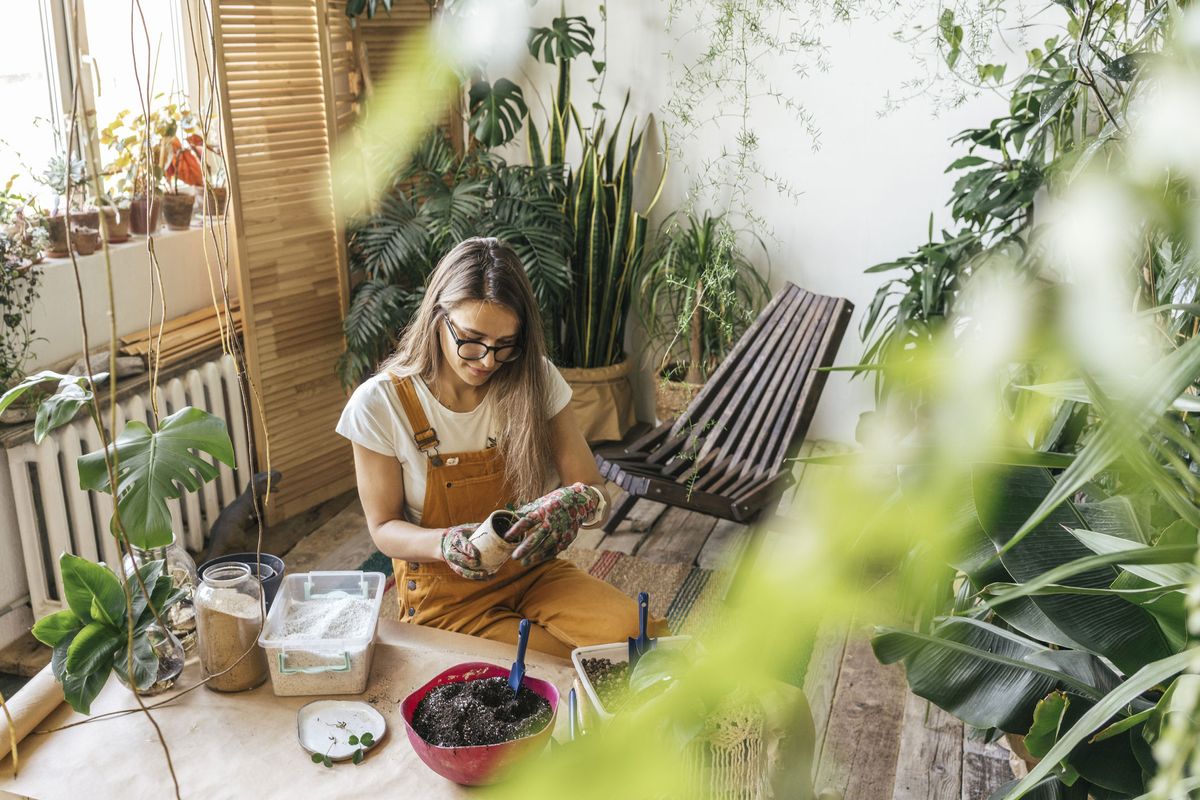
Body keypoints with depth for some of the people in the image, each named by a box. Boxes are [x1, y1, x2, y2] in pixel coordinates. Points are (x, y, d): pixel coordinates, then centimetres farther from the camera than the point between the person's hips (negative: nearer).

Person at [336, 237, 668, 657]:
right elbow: (384, 527, -5)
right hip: (444, 593, -3)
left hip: (531, 571, 3)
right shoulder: (380, 403, -15)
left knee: (639, 637, -23)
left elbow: (598, 498, -7)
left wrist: (573, 504, -33)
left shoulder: (535, 380, -8)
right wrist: (445, 544, -28)